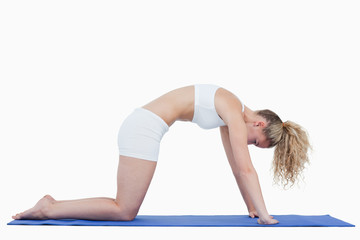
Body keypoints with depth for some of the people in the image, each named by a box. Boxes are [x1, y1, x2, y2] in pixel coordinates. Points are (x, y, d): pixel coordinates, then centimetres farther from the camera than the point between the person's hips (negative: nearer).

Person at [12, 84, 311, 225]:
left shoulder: (230, 113, 17)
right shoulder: (235, 113, -10)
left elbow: (237, 167, 21)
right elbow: (246, 168, -13)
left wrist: (251, 208, 23)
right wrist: (264, 215, -5)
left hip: (140, 126, 10)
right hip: (144, 128, -10)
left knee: (127, 208, 12)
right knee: (125, 212, -6)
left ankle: (54, 205, 15)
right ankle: (49, 209, -3)